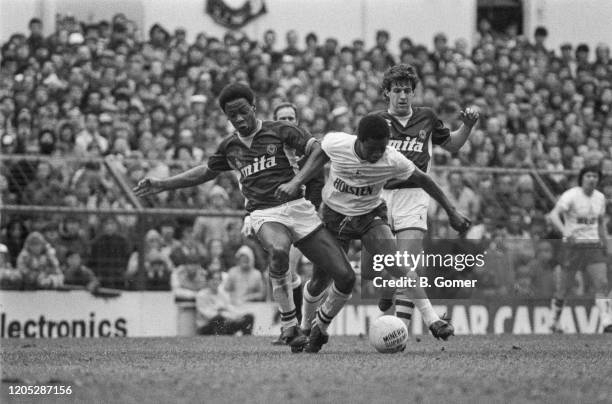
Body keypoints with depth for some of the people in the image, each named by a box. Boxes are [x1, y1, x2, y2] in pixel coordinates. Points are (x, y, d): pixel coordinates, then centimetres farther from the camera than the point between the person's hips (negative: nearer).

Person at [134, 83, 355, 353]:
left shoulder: (279, 131, 4)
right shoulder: (229, 147, 16)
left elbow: (317, 149, -6)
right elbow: (206, 172, 33)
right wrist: (162, 185, 30)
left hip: (297, 207, 0)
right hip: (264, 215, 0)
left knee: (345, 278, -11)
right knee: (278, 250, -40)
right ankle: (289, 325, -25)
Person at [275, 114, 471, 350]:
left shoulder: (392, 161, -26)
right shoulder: (335, 143, -24)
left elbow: (422, 180, -9)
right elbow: (320, 156, 1)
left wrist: (451, 212, -3)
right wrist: (296, 182, -8)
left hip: (370, 216, -1)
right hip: (334, 215, 1)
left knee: (396, 267, -25)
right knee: (319, 282, 7)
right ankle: (306, 326, 36)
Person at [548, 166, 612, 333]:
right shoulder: (571, 196, -11)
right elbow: (553, 215, -23)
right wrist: (565, 231, -39)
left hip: (593, 245, 5)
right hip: (573, 244, -5)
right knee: (562, 288, 1)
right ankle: (555, 323, 20)